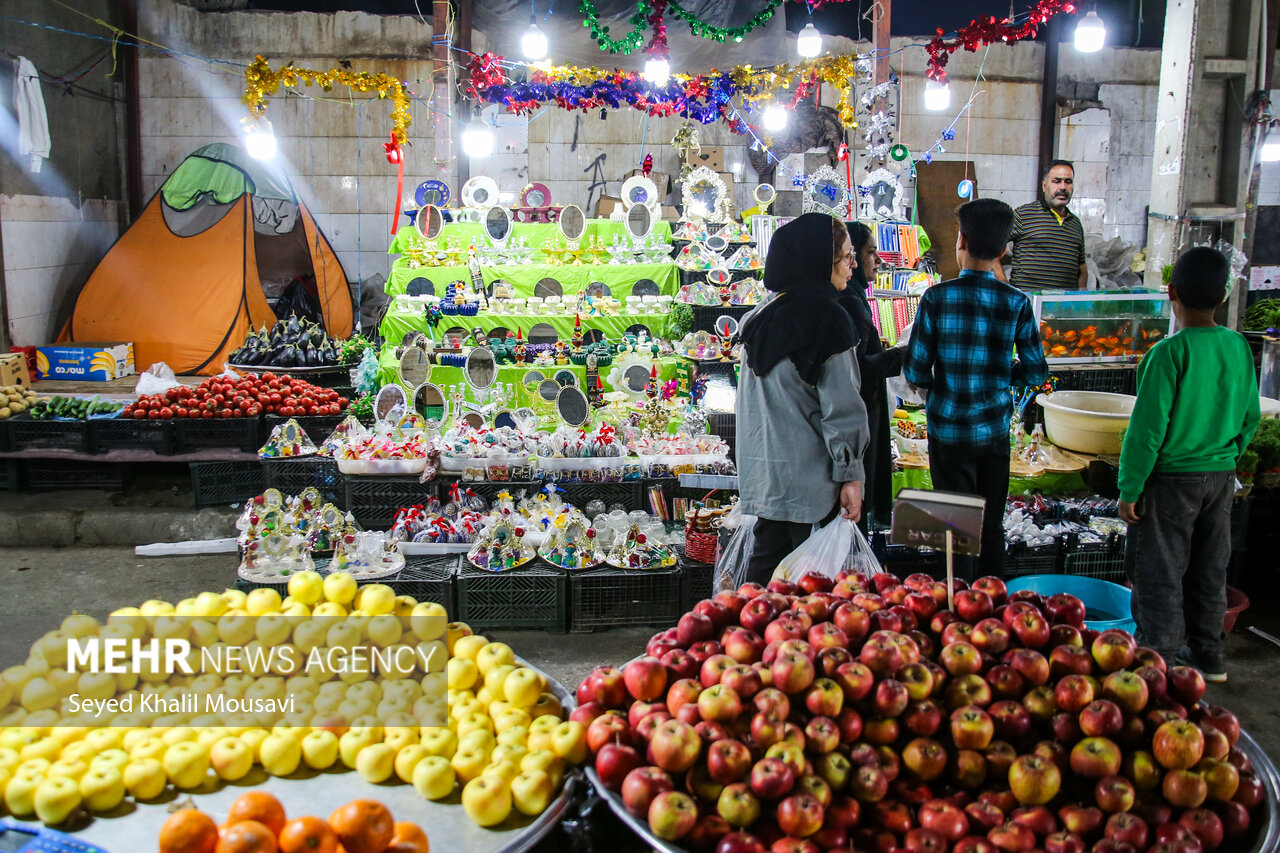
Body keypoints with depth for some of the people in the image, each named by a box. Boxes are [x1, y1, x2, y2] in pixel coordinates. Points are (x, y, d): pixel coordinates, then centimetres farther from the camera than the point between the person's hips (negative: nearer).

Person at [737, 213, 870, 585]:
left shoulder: (760, 316, 9)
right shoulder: (827, 318, -14)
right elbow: (842, 406, -15)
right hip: (809, 476, -7)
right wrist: (850, 475, -10)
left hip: (763, 470, 8)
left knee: (766, 561, 15)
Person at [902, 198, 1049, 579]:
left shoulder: (936, 297, -11)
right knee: (992, 527, 16)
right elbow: (1036, 372, 0)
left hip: (948, 432, -2)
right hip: (995, 431, 2)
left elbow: (915, 372, -11)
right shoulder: (1016, 303, -5)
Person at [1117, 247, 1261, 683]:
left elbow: (1147, 429, -19)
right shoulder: (1239, 347, -1)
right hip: (1221, 476, 6)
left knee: (1160, 576, 3)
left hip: (1171, 480, -6)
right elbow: (1250, 418, 8)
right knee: (1210, 570, 18)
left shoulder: (1170, 352, -20)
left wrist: (1129, 490, -12)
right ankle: (1210, 657, 31)